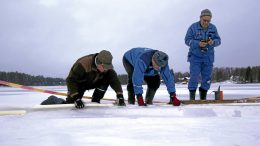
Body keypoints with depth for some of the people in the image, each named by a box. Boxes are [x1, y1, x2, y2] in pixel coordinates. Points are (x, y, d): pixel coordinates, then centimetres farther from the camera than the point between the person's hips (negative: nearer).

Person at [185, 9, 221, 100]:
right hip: (195, 57, -3)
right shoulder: (193, 27, -5)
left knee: (207, 78, 5)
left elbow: (218, 40, 6)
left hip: (208, 58, 3)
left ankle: (203, 97, 19)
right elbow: (187, 40, -7)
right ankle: (192, 97, 3)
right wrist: (198, 44, -23)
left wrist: (213, 42, -18)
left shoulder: (213, 28, 6)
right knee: (194, 76, -9)